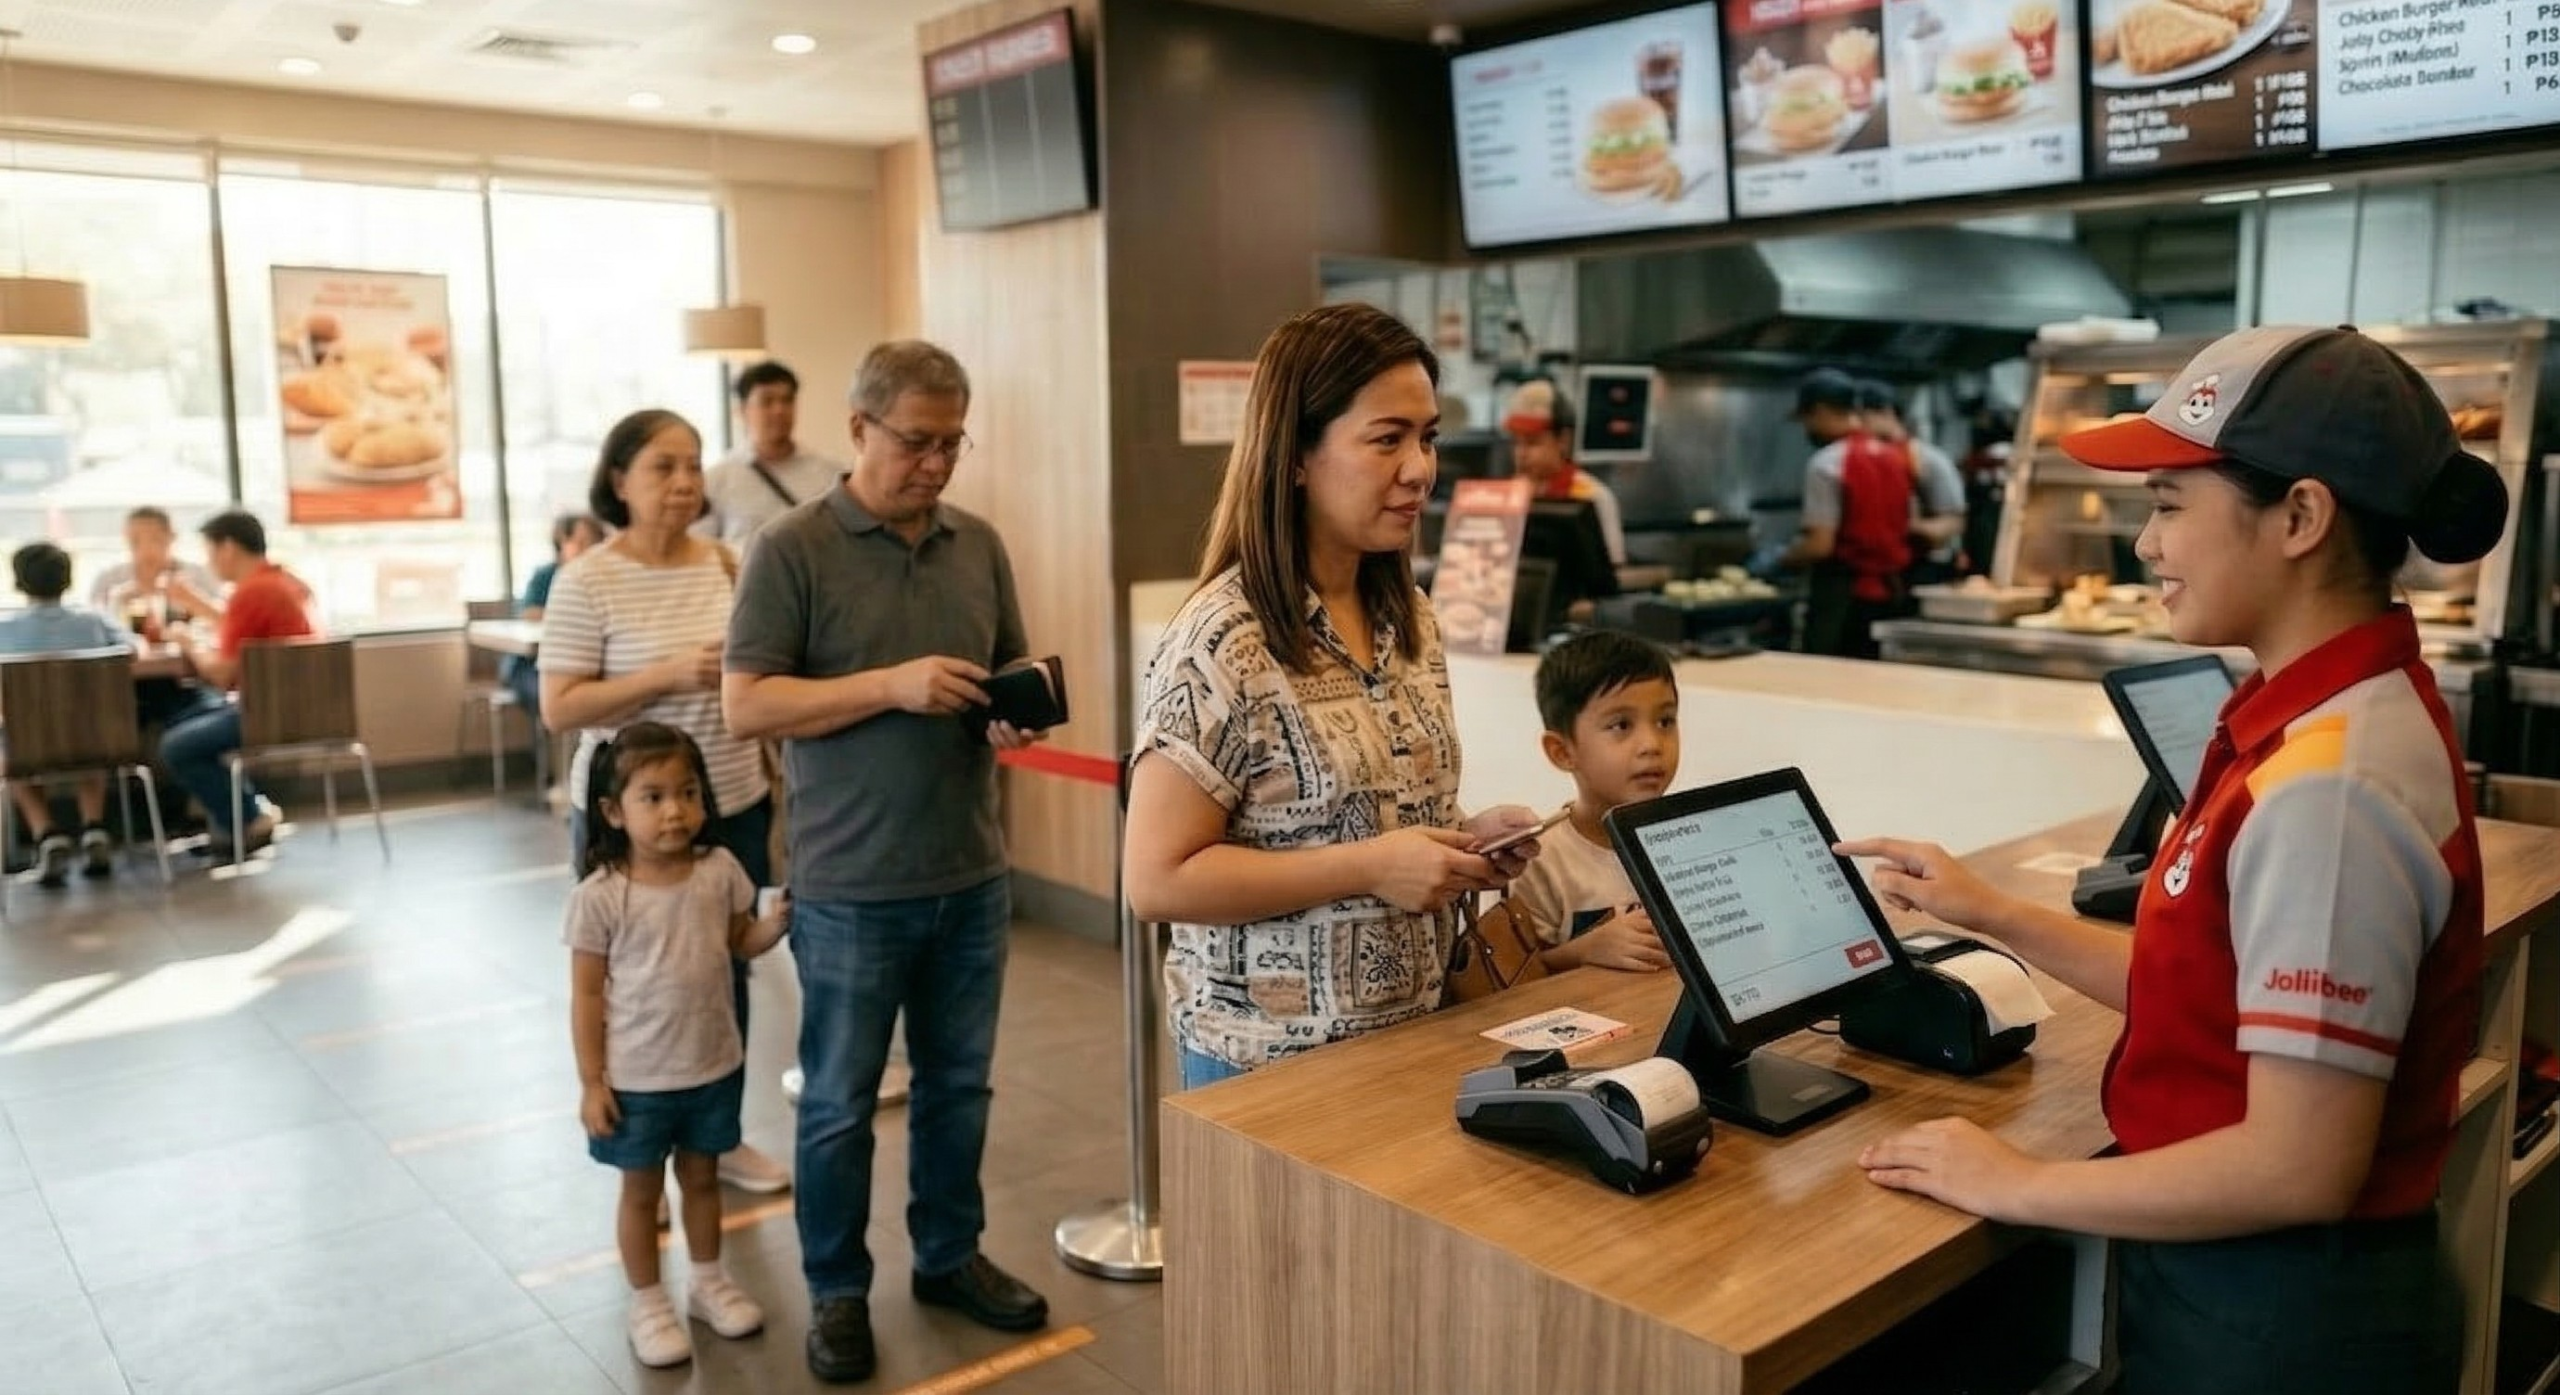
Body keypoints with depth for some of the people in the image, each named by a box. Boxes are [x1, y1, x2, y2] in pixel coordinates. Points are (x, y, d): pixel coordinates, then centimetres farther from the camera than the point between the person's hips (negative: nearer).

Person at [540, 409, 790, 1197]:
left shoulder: (727, 566, 3)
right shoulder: (586, 582, -11)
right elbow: (558, 709, -14)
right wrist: (670, 674, -24)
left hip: (734, 810, 5)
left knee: (728, 973, 15)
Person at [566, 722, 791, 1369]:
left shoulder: (720, 870, -8)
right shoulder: (600, 896, -18)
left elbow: (742, 944, 7)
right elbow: (587, 993, -12)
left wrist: (783, 917, -14)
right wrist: (591, 1082, -10)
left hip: (714, 1067, 4)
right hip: (637, 1079, -3)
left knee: (702, 1177, 21)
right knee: (641, 1190, 14)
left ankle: (708, 1281, 41)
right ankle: (647, 1304, 32)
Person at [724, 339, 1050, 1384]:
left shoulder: (980, 546, 6)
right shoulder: (792, 550, -9)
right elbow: (747, 705, -13)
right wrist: (891, 686, -22)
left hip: (972, 878, 5)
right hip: (850, 890, -4)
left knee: (958, 1082, 17)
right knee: (840, 1102, 10)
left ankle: (950, 1256, 36)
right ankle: (836, 1290, 28)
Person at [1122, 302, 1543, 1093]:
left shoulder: (1410, 619, 3)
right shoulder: (1222, 642, -20)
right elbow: (1156, 880, -21)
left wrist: (1467, 840, -5)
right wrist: (1369, 869, -25)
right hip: (1273, 1059, -7)